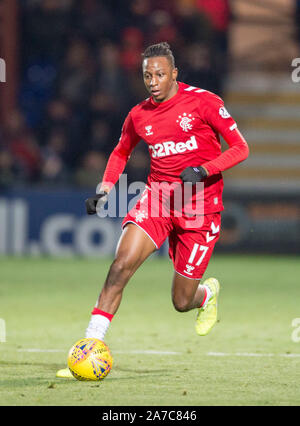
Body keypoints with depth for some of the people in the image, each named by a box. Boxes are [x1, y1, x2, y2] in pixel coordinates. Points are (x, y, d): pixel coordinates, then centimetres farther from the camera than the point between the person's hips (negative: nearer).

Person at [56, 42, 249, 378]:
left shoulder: (203, 102, -8)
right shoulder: (139, 115, 5)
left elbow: (240, 148, -6)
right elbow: (121, 152, 24)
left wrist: (203, 170, -22)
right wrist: (105, 189, 8)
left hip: (200, 204, -3)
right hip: (157, 196, 3)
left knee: (182, 302, 2)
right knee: (121, 265, -21)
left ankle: (209, 292, 41)